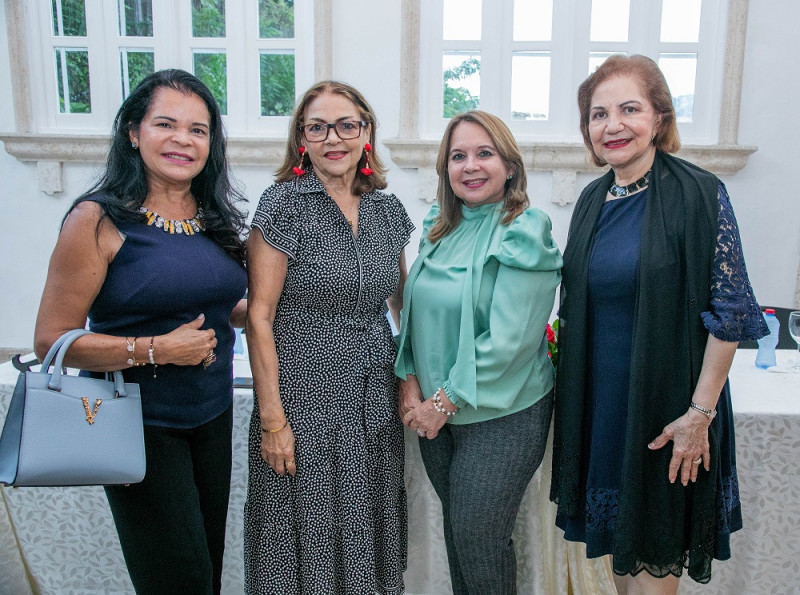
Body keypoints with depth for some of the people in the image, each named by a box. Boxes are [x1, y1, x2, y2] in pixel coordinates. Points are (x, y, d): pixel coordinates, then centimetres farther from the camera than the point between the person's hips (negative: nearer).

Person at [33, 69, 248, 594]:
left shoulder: (216, 218, 4)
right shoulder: (99, 220, -14)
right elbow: (52, 340, -15)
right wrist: (157, 350, -22)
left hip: (213, 415, 6)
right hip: (140, 426, -6)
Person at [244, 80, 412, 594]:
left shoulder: (387, 208, 6)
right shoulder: (286, 203, -9)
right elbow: (260, 316, -11)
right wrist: (272, 419, -14)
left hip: (375, 397, 5)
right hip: (306, 397, -4)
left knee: (369, 532, 16)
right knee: (307, 536, 9)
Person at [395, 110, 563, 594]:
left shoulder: (524, 233, -14)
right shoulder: (441, 230, 7)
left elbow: (506, 341, -20)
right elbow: (417, 313, 9)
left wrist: (446, 402, -16)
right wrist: (410, 383, -4)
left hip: (501, 414, -6)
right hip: (436, 411, 6)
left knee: (478, 541, 5)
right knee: (455, 530, 18)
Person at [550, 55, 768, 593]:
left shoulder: (698, 194, -14)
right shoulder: (593, 200, 4)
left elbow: (729, 312, -15)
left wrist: (701, 412, -17)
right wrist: (567, 377, 9)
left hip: (666, 401, -5)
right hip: (600, 397, 5)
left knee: (656, 548, 11)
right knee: (616, 529, 20)